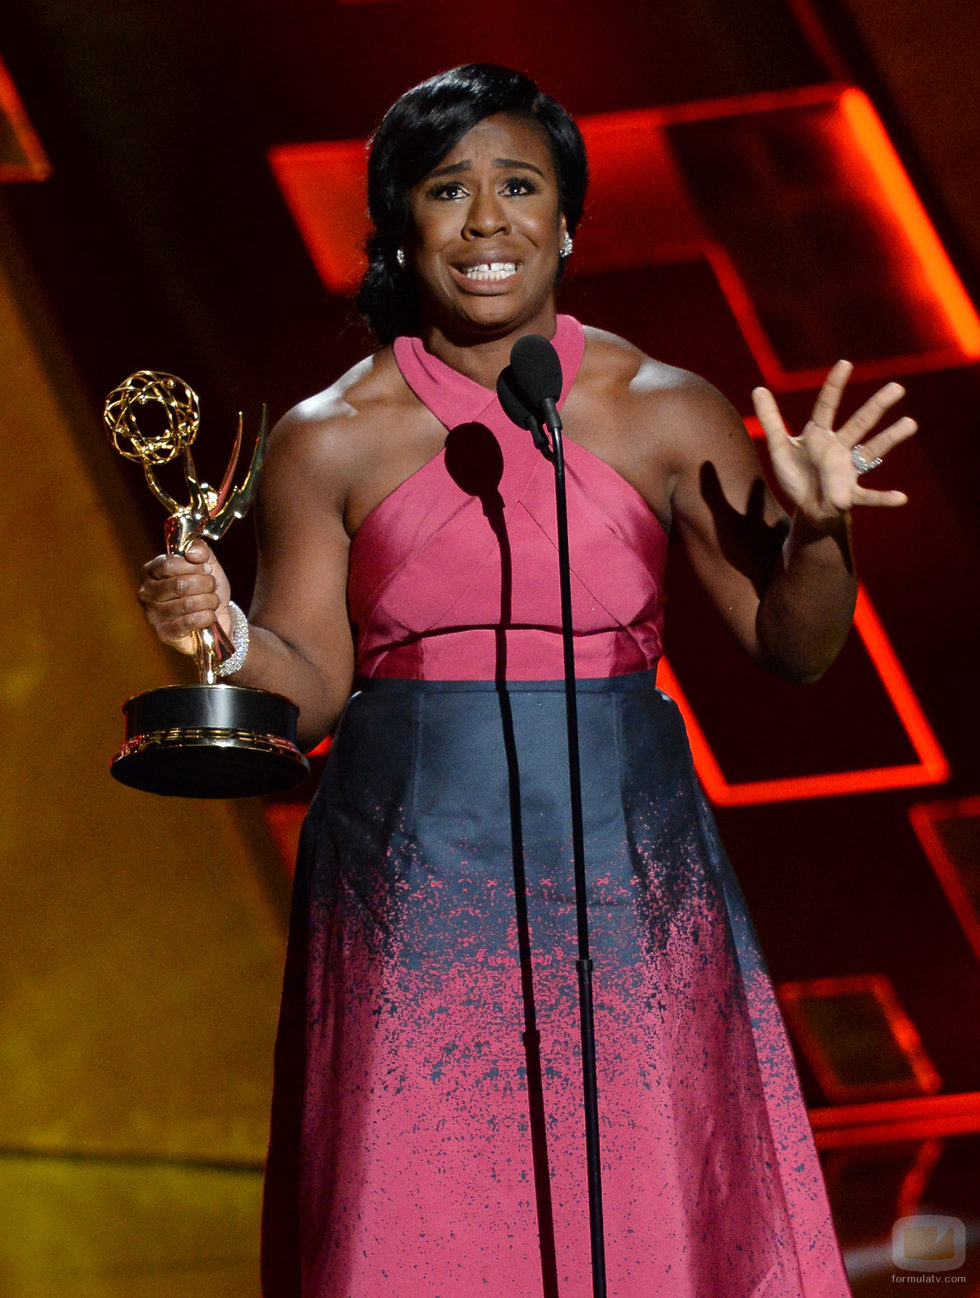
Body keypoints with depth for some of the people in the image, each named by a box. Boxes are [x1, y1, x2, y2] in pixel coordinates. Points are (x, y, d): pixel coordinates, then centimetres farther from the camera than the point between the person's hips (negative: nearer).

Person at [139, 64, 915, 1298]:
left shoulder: (666, 414, 4)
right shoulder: (330, 440, 3)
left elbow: (794, 645, 5)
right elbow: (309, 685, 4)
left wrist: (817, 528, -13)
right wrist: (223, 637, -15)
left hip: (622, 864, 1)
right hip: (413, 883, 0)